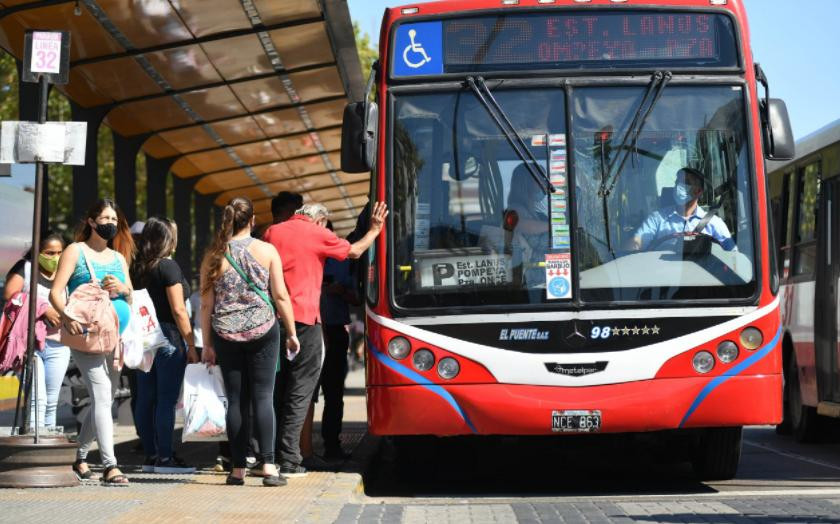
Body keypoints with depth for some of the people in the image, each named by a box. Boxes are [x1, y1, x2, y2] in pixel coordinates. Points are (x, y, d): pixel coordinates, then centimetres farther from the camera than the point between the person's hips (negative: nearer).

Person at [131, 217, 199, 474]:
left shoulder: (137, 268, 10)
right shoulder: (168, 266, -10)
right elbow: (178, 310, -13)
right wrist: (191, 345, -10)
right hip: (168, 338, -7)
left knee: (145, 399, 8)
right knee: (166, 400, -4)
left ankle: (150, 455, 13)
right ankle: (164, 457, -3)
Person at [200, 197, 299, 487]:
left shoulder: (214, 256, 2)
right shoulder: (267, 251, -1)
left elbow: (207, 304, 2)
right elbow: (280, 296, -1)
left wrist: (207, 343, 9)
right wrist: (292, 333, 6)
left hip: (226, 335, 1)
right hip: (263, 332, -1)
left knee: (236, 400, 6)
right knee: (263, 397, 0)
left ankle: (238, 468, 6)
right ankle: (268, 464, -7)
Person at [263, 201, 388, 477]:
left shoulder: (272, 232, 12)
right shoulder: (318, 234, 0)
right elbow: (355, 251, 10)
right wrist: (375, 229, 24)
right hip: (304, 319, -5)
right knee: (300, 390, -1)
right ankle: (288, 460, -6)